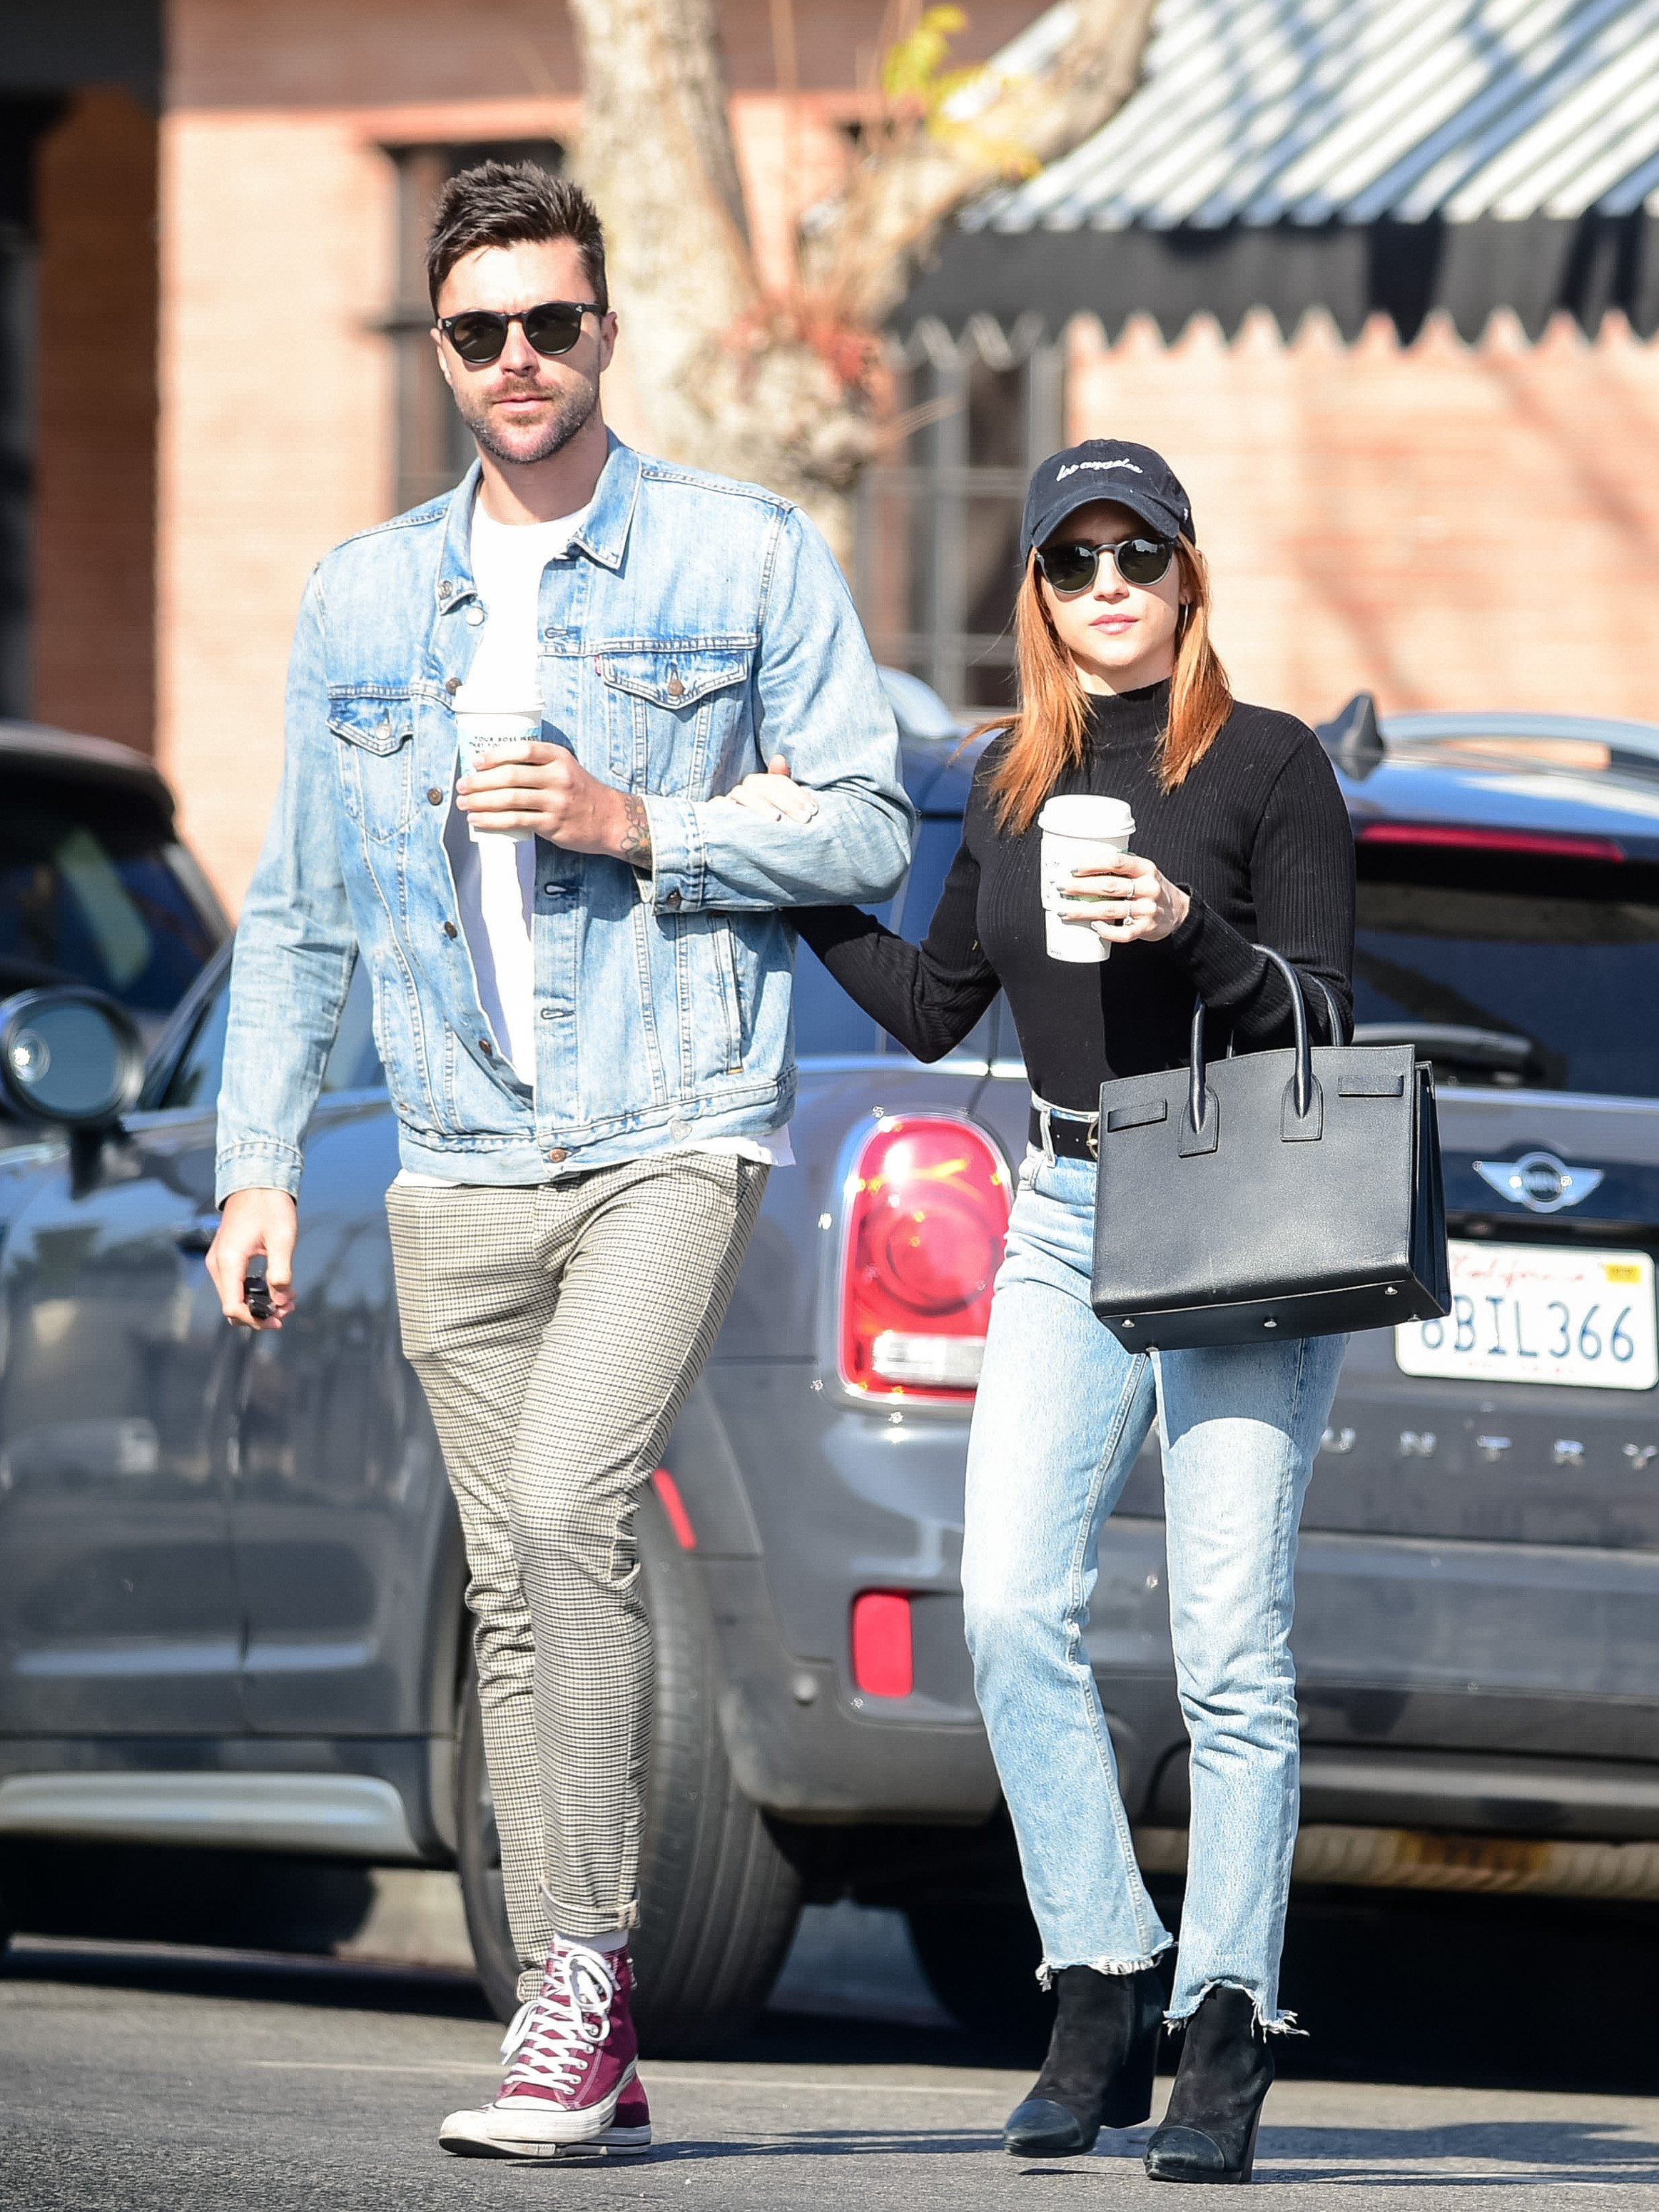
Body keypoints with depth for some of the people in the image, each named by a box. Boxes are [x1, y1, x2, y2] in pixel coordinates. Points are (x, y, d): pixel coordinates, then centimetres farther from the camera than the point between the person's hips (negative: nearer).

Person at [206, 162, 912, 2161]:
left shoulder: (748, 557, 2)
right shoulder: (359, 600, 13)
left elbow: (868, 828, 1)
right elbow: (296, 911, 17)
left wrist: (635, 827, -13)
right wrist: (257, 1168, 9)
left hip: (673, 1136, -4)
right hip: (459, 1163, 5)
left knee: (566, 1505, -24)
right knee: (517, 1600, 4)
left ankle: (581, 1977, -21)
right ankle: (585, 2056, 8)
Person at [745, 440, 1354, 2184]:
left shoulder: (1267, 764, -2)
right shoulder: (1013, 780, 13)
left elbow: (1326, 1017, -7)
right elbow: (934, 1009, 20)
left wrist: (1189, 934, -22)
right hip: (1067, 1222, 5)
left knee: (1226, 1642, -7)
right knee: (1011, 1604, -12)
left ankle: (1224, 2040, -1)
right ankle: (1099, 2002, -3)